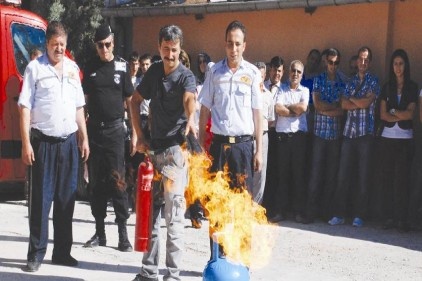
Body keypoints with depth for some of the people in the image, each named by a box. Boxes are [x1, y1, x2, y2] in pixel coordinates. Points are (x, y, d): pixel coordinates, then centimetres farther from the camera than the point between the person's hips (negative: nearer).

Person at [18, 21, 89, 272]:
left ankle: (62, 251, 18)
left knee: (66, 198, 8)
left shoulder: (73, 68, 11)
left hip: (69, 141, 4)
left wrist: (84, 138, 11)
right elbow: (25, 107, -7)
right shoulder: (35, 68, -4)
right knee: (41, 198, -1)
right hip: (43, 141, -4)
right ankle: (36, 254, 6)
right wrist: (26, 143, -13)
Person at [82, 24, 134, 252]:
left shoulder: (122, 66, 1)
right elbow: (86, 97, 15)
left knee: (117, 181, -5)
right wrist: (83, 126, 8)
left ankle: (123, 233, -1)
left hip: (115, 129, -3)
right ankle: (99, 231, 15)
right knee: (96, 181, 7)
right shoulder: (90, 67, 8)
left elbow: (130, 99, 3)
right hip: (94, 128, 3)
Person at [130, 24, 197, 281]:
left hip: (175, 149, -7)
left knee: (173, 214, -7)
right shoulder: (154, 71, 8)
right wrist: (138, 134, 8)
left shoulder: (186, 76, -11)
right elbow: (136, 100, 19)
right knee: (150, 210, 12)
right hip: (154, 148, 7)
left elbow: (189, 98, -33)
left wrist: (191, 119, -55)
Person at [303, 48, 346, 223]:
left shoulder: (344, 82, 6)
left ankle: (326, 209, 11)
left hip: (337, 132, 1)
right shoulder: (318, 80, 6)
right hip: (320, 131, -1)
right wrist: (335, 106, -4)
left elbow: (343, 110, -3)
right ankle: (311, 210, 0)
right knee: (316, 171, -3)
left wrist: (325, 108, -10)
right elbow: (318, 104, -5)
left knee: (332, 172, 4)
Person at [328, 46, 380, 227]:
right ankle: (338, 214, 5)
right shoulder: (350, 82, 15)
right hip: (349, 131, 3)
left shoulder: (374, 81, 5)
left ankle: (359, 216, 6)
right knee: (343, 175, 1)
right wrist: (360, 102, -8)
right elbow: (344, 105, 2)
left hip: (366, 133, -3)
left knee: (363, 176, 0)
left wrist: (351, 99, 3)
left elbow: (367, 102, -10)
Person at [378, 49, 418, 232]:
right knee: (387, 178, 0)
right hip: (387, 137, 2)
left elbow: (410, 113, -4)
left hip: (405, 139, -2)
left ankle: (401, 219, -3)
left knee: (402, 178, -4)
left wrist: (393, 111, -2)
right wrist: (401, 116, -8)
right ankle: (388, 217, 3)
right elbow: (383, 114, 2)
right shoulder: (387, 87, 11)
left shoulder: (412, 87, 6)